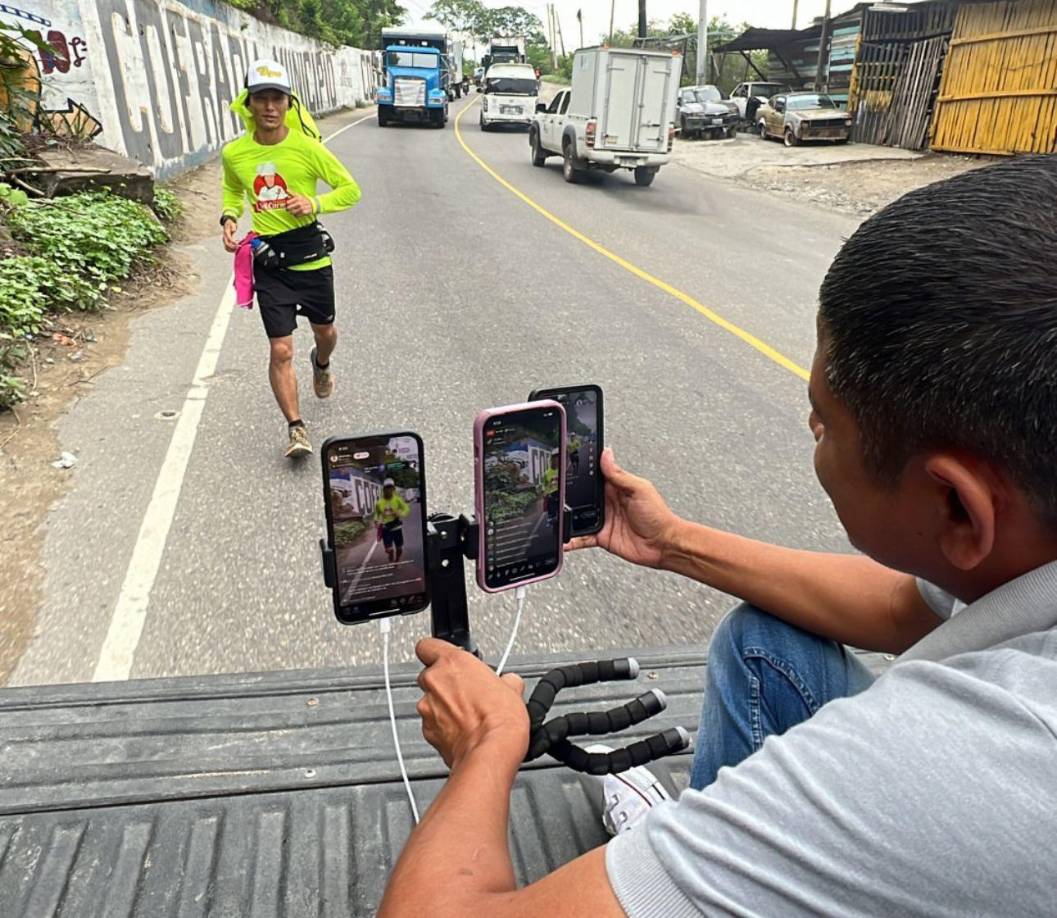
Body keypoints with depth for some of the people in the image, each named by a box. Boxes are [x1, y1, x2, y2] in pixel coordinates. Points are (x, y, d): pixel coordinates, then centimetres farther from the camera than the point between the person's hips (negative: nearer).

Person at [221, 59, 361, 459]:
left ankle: (321, 364, 58)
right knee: (281, 350, -6)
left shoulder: (307, 147, -9)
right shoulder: (234, 153, -2)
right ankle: (296, 428, 5)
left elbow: (351, 190, -1)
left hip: (309, 253, 0)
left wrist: (316, 203, -17)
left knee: (325, 332, 20)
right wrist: (229, 218, -1)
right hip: (267, 260, 0)